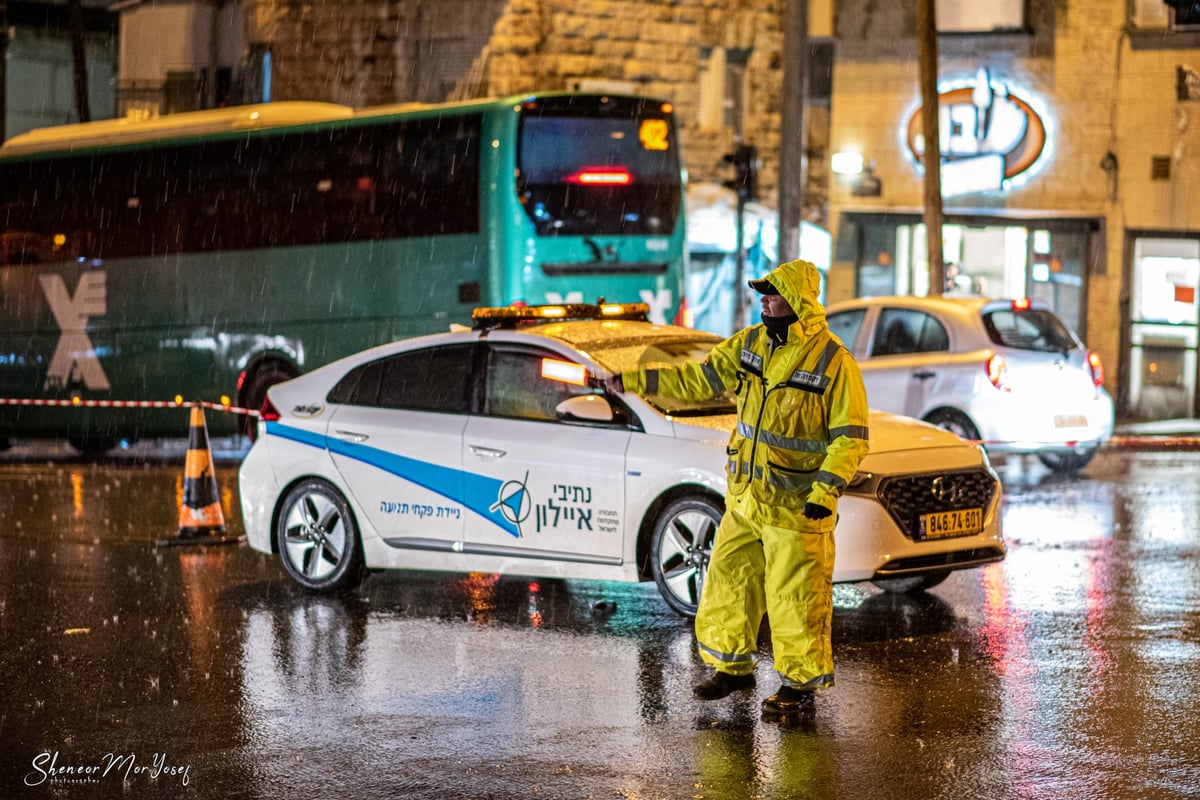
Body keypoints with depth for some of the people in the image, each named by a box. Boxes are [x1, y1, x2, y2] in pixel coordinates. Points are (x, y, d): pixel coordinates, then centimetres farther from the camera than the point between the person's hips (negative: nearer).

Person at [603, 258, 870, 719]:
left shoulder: (834, 362, -13)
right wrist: (634, 381, 5)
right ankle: (733, 668, 29)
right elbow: (700, 378, 11)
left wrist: (827, 491, -22)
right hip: (745, 498, 7)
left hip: (796, 506, -7)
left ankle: (800, 682, 13)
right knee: (728, 582, 13)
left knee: (795, 596, -1)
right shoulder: (751, 344, 6)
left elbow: (851, 436, -13)